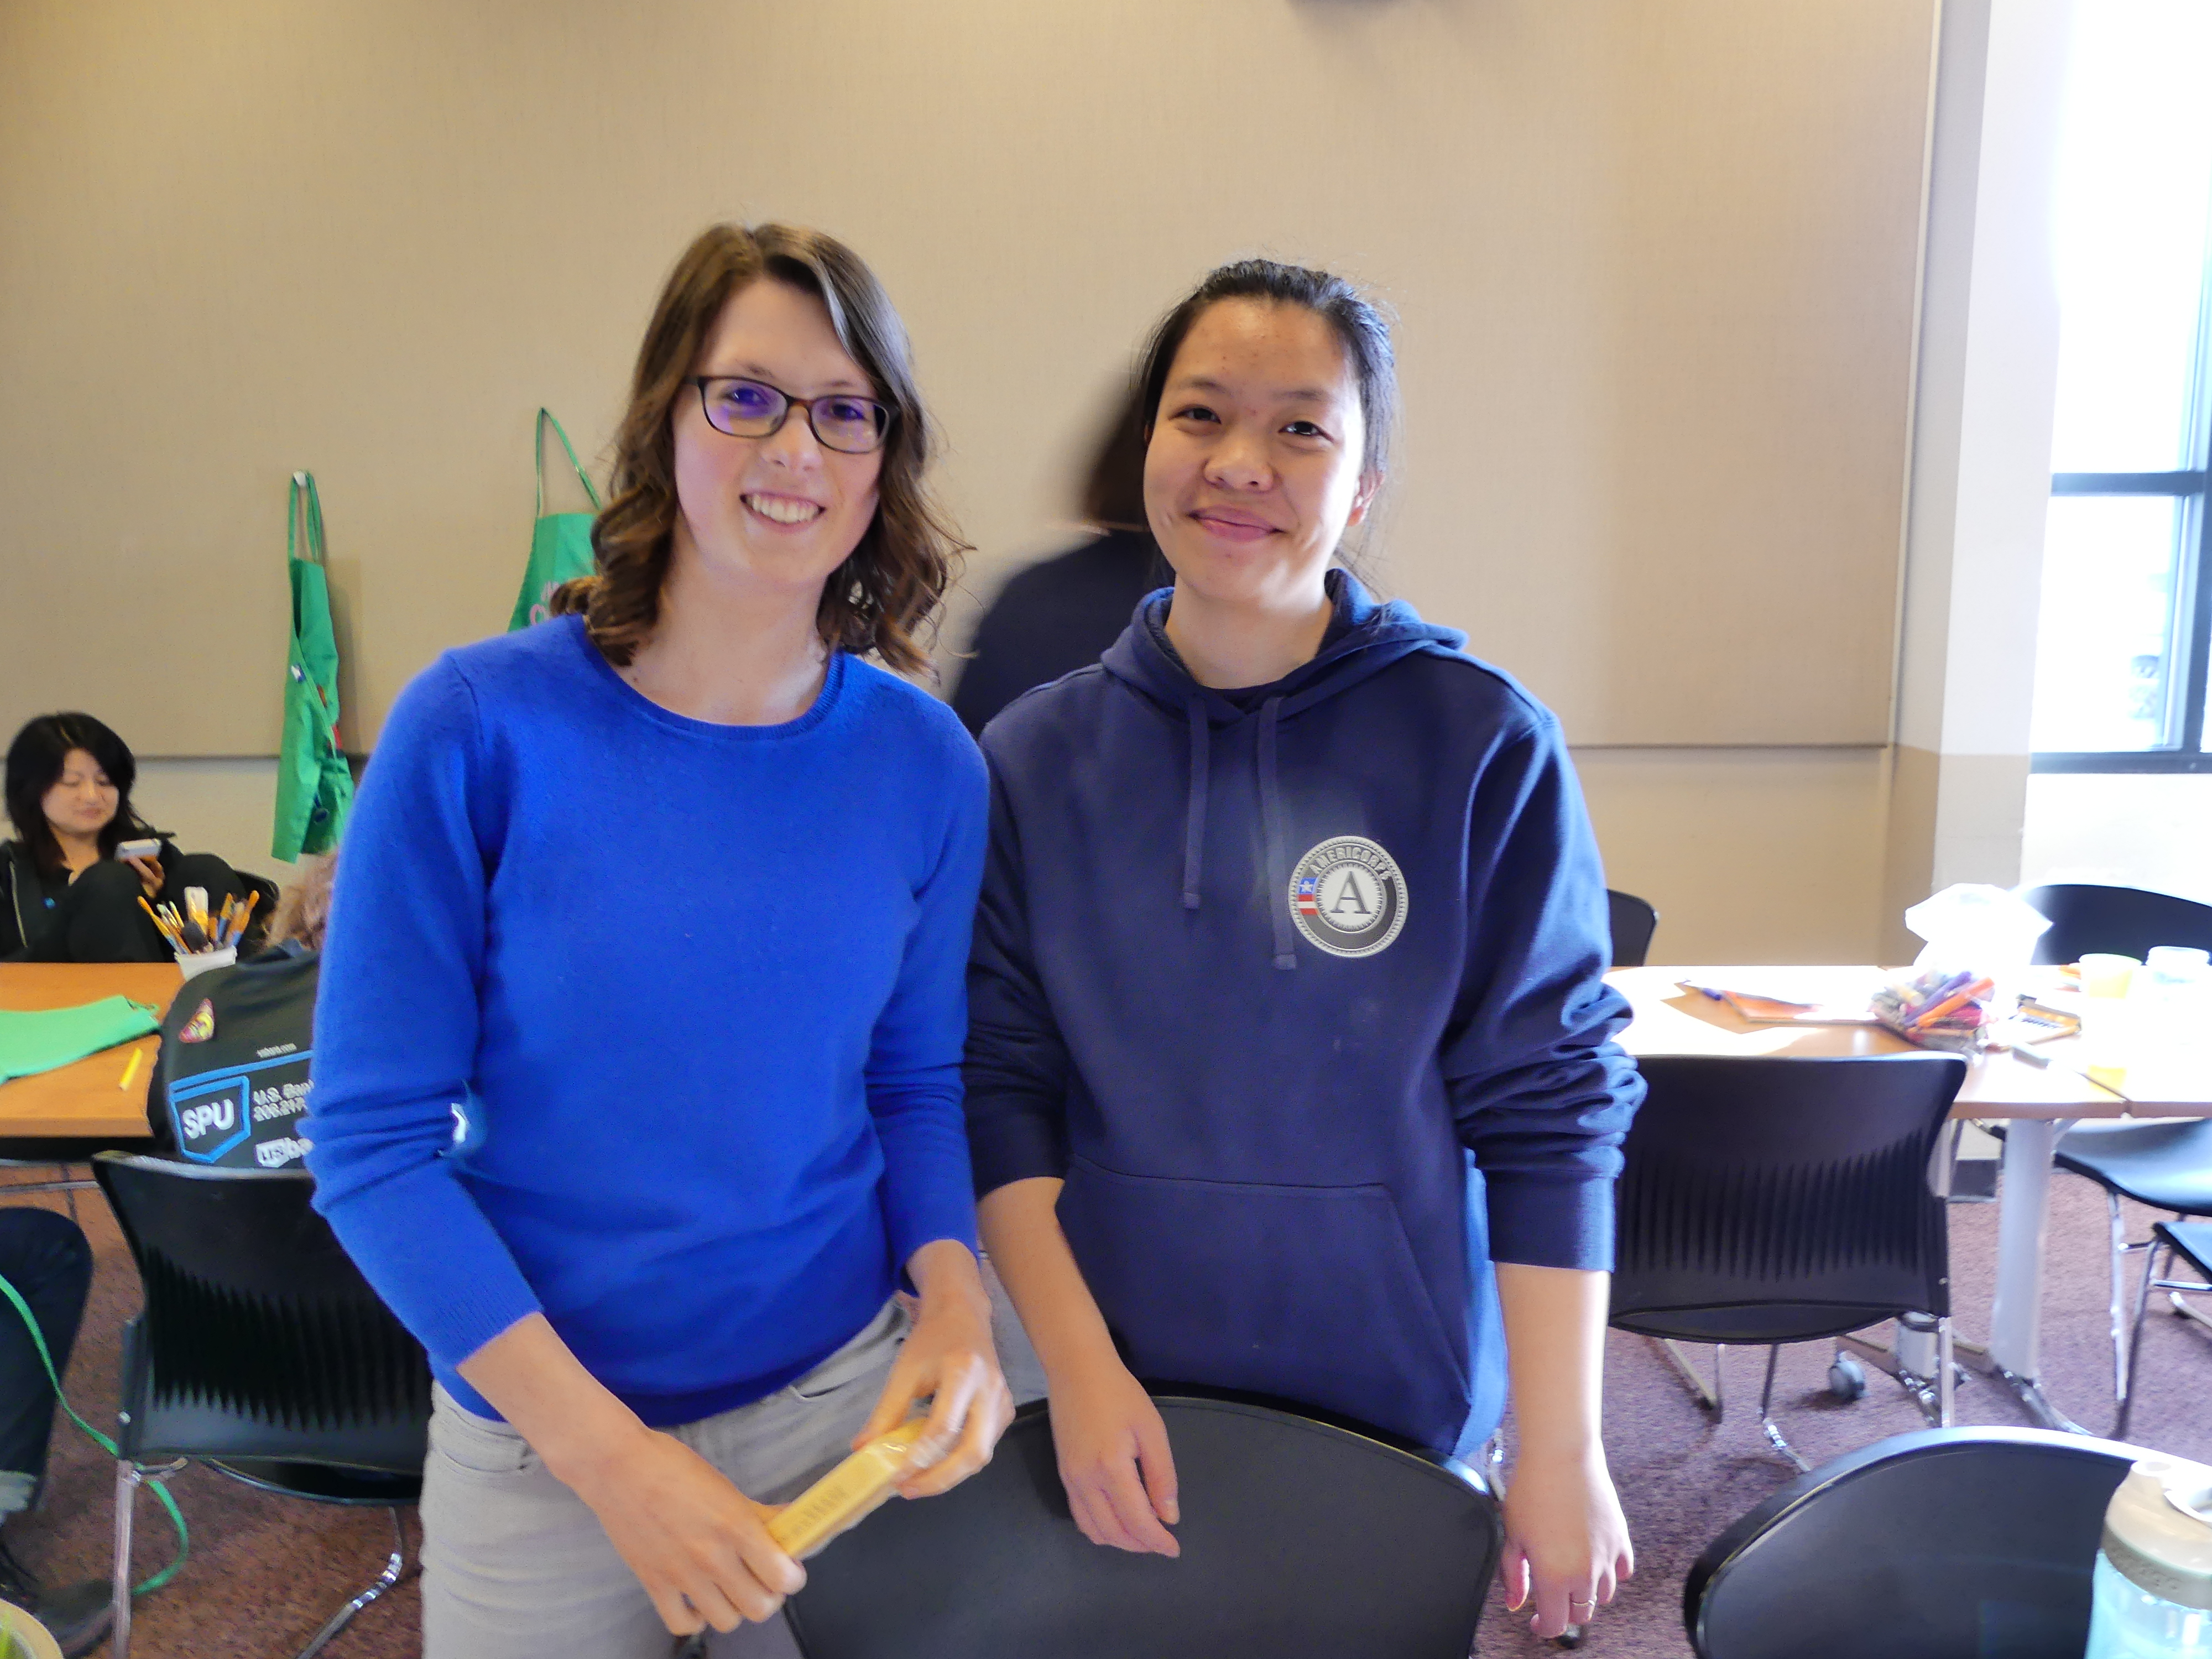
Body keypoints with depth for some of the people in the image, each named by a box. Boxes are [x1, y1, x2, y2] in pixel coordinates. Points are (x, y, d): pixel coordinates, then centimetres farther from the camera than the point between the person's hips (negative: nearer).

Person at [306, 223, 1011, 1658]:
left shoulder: (924, 762, -7)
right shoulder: (481, 729, -15)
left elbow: (916, 1079, 4)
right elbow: (374, 1141, -13)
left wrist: (954, 1300, -13)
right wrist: (610, 1452, -17)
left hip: (851, 1394, 2)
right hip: (544, 1435, -2)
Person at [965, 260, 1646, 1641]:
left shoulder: (1483, 744, -11)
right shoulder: (1036, 756, -4)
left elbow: (1551, 1111, -9)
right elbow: (1002, 1088, -3)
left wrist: (1562, 1449, -10)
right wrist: (1081, 1370, -12)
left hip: (1399, 1402, -1)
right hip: (1124, 1407, 2)